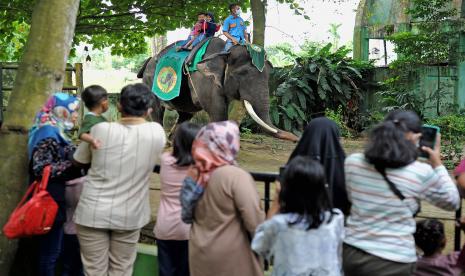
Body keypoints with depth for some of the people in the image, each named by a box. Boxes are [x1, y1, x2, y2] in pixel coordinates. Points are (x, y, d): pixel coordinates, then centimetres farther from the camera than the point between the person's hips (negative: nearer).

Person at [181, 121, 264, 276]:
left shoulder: (196, 174, 1)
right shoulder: (236, 177, -20)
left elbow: (188, 215, 11)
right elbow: (254, 221, -22)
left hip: (200, 255, 6)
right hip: (230, 258, -6)